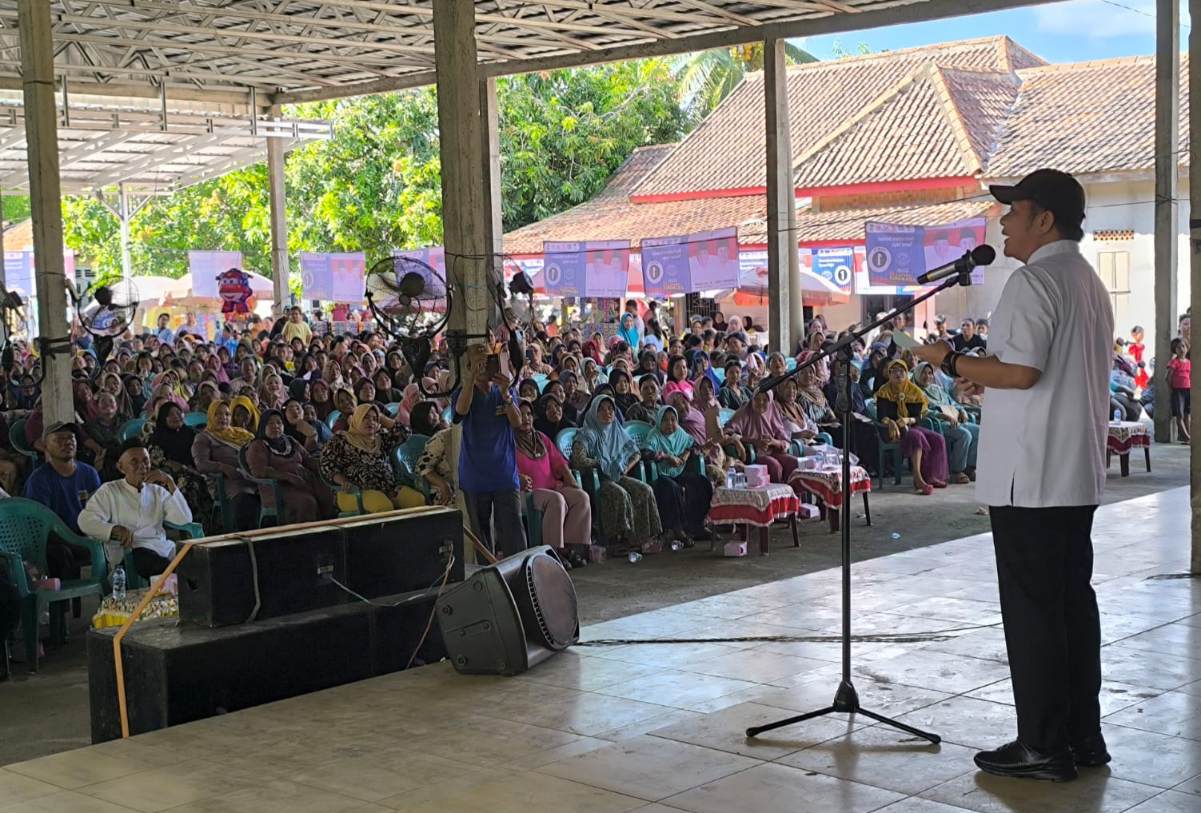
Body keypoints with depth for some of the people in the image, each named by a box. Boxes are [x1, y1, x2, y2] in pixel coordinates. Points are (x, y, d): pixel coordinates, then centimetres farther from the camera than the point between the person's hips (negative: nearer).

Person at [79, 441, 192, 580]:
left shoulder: (158, 491, 22)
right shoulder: (109, 491, 12)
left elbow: (184, 520, 9)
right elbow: (85, 521, -3)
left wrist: (170, 484, 2)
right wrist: (115, 529, -21)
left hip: (164, 548, 4)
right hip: (131, 551, -4)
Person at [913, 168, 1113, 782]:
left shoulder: (1033, 281, -13)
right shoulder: (1090, 282, 17)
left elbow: (1022, 371, -23)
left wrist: (952, 363, -10)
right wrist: (982, 365, 20)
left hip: (1029, 475, -9)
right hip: (1078, 472, 9)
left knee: (1032, 609, -3)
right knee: (1074, 600, 13)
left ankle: (1043, 746, 2)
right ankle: (1083, 736, 19)